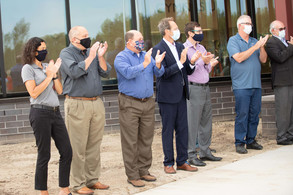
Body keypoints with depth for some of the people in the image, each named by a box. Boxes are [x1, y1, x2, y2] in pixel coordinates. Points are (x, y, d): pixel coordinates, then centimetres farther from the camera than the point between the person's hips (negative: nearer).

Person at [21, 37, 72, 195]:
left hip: (55, 112, 7)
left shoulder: (47, 67, 16)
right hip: (40, 113, -7)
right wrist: (49, 76, -9)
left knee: (66, 152, 3)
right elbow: (33, 93, -12)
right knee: (44, 155, -1)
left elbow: (59, 91, 12)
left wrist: (55, 73, 1)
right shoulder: (28, 68, -2)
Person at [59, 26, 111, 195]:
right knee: (78, 147, -3)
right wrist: (91, 57, -14)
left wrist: (101, 57, -5)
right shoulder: (66, 53, -2)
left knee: (94, 145, 10)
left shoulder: (91, 51, 14)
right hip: (77, 104, -6)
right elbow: (75, 72, -18)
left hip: (97, 103, 6)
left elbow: (105, 72, 10)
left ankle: (92, 179, 20)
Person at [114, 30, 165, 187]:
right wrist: (145, 64, -27)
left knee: (146, 140, 10)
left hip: (148, 102, 6)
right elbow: (128, 73, -21)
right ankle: (132, 175, 3)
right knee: (131, 142, -3)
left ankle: (144, 171, 21)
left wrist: (158, 64, -15)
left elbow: (158, 73, 5)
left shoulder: (146, 55, 14)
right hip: (130, 104, -6)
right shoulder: (121, 57, -4)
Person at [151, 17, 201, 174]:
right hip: (167, 96, -7)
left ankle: (182, 161, 18)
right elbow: (163, 73, -19)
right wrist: (180, 62, -24)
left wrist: (191, 62, -6)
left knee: (183, 129, 9)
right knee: (168, 130, 2)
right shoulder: (158, 49, -10)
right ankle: (168, 163, 12)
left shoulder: (180, 47, 12)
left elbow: (188, 71, 14)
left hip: (181, 95, 7)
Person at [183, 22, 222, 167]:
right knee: (192, 123, -5)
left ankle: (205, 152, 20)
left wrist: (209, 63, -2)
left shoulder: (202, 48, 17)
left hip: (205, 88, 8)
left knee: (206, 121, 11)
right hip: (193, 88, -8)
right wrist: (201, 61, -18)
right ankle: (191, 155, 1)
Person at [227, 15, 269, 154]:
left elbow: (263, 60, 11)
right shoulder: (233, 41, 0)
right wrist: (255, 47, -15)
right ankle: (239, 143, 0)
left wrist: (262, 47, -6)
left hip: (256, 84, 6)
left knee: (254, 113, 7)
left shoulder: (254, 41, 16)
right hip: (241, 85, -6)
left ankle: (251, 140, 16)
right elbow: (239, 58, -14)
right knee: (242, 114, -7)